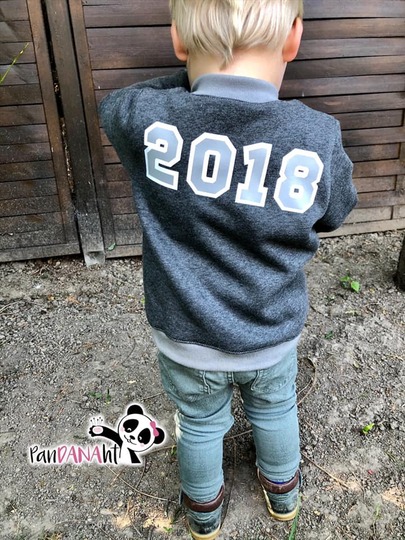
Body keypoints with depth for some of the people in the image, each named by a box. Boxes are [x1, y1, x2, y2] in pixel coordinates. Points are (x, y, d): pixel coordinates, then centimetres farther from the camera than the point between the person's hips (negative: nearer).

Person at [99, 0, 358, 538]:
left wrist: (196, 77, 2)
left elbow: (115, 103, 2)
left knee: (201, 424, 27)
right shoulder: (319, 139, -23)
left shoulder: (147, 121, -24)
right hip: (273, 336, 1)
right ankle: (282, 491, 60)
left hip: (186, 338, 0)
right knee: (275, 411, 30)